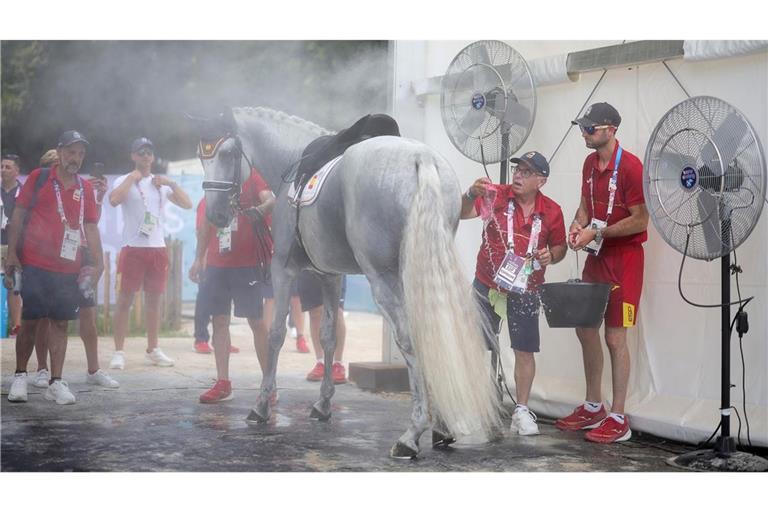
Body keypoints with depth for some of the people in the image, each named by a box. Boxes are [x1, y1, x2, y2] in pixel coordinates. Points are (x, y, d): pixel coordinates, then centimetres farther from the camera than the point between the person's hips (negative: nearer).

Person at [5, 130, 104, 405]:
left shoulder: (85, 188, 9)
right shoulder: (38, 178, 0)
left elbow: (90, 227, 10)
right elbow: (18, 215, 1)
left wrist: (99, 263, 2)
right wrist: (12, 253, -5)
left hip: (68, 268, 3)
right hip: (35, 265, -3)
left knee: (60, 323, 3)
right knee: (30, 321, 2)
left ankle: (56, 382, 6)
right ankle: (20, 376, 16)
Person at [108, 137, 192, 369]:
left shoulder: (162, 183, 13)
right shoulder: (125, 181, -1)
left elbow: (187, 204, 7)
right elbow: (114, 200, -22)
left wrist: (171, 183, -3)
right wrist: (132, 177, -14)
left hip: (158, 248, 5)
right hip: (133, 248, -5)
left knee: (154, 300, 10)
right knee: (125, 299, -4)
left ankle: (153, 350, 18)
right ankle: (118, 352, -1)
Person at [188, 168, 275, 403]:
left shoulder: (251, 176, -2)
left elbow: (270, 199, -19)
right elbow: (204, 225, 17)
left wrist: (261, 208, -41)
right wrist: (199, 259, 12)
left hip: (248, 263, -5)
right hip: (216, 265, 5)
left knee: (257, 322, -2)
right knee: (219, 320, 7)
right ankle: (223, 383, 13)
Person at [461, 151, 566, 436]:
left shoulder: (551, 212, -3)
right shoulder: (495, 196, -8)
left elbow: (559, 246, 10)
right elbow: (463, 213, -20)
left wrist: (551, 256, -13)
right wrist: (471, 195, -41)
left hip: (524, 290, 1)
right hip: (486, 285, -1)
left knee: (525, 351, 3)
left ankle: (522, 411, 15)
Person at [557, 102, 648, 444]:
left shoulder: (630, 167, -18)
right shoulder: (590, 163, 7)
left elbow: (640, 221, -18)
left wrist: (597, 233, -19)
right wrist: (578, 225, -4)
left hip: (624, 258, -8)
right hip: (596, 256, 8)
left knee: (615, 337, -5)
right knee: (585, 328, 13)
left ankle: (619, 420, 4)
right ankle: (593, 407, 27)